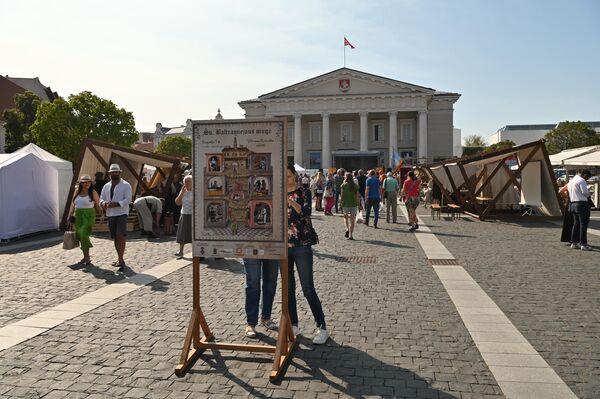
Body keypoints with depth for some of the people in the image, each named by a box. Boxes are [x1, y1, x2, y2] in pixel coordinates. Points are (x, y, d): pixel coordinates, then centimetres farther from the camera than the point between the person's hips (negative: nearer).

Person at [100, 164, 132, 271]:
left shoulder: (125, 185, -2)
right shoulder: (106, 186, 16)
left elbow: (128, 199, -12)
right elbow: (101, 199, 14)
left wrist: (116, 204, -24)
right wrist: (104, 203, -10)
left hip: (121, 213, -6)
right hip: (110, 214, 6)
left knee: (121, 236, -16)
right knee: (115, 237, 10)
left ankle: (121, 260, -16)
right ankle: (120, 259, 20)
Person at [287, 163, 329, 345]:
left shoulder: (304, 192, -3)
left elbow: (306, 212, -21)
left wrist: (292, 202, -37)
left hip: (302, 246, -4)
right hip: (283, 245, 5)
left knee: (308, 289, -4)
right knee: (288, 288, 9)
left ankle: (322, 328, 7)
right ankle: (293, 326, 23)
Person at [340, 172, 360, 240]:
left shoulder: (344, 185, -4)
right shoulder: (356, 185, 3)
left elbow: (342, 195, -6)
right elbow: (357, 196, 3)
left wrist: (341, 203, 1)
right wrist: (358, 203, 10)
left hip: (346, 204, -2)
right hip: (354, 204, 2)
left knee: (345, 217, 18)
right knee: (352, 219, 5)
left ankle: (347, 229, -7)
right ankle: (350, 235, 3)